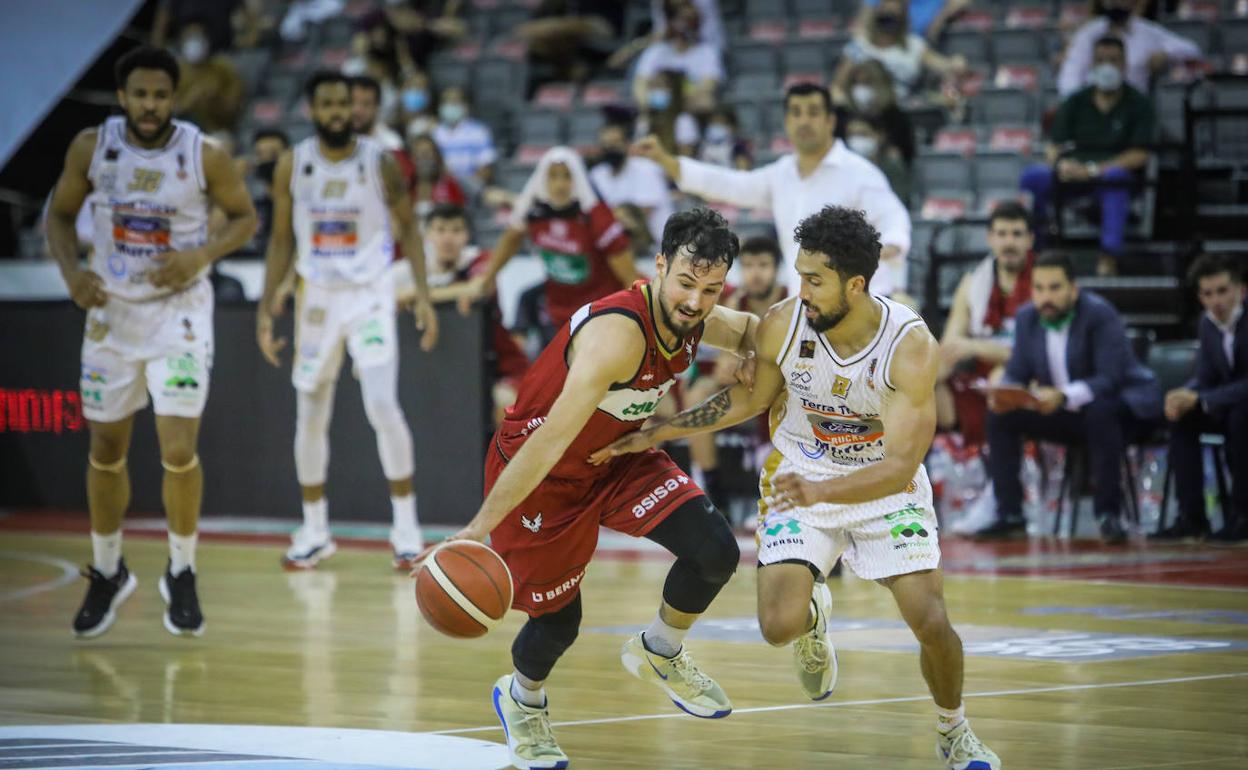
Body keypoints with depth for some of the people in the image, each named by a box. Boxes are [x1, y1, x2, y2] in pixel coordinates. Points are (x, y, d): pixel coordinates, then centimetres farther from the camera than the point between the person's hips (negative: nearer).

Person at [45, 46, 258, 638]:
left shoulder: (204, 156, -14)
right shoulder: (92, 147, -8)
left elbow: (244, 217, 0)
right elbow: (60, 214, 5)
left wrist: (202, 255, -18)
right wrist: (71, 271, -12)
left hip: (179, 312, -3)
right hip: (111, 311, 3)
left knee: (179, 450, -11)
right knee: (105, 450, 11)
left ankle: (181, 575, 10)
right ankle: (107, 574, 30)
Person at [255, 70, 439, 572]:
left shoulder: (379, 162, -7)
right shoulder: (292, 166, -1)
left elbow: (408, 230, 0)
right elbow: (282, 240, 6)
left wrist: (423, 295, -9)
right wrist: (266, 307, 1)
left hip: (370, 295, -3)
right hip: (317, 297, 3)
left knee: (383, 407, -14)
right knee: (310, 415, 7)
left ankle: (406, 526, -4)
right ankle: (314, 532, 19)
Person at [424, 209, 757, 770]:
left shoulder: (698, 321, -12)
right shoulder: (617, 332, -37)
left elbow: (750, 330, 15)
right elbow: (551, 439, -42)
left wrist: (752, 361, -8)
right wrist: (480, 527, -46)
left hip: (617, 457, 6)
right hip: (540, 472, -6)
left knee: (714, 551, -14)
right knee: (557, 619, 3)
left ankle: (658, 654, 15)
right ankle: (520, 698, 39)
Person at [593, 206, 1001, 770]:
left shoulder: (910, 345, -28)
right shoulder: (781, 325, -21)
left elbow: (902, 463, -29)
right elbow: (749, 398, 1)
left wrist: (821, 491, -45)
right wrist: (653, 436, -1)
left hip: (884, 484, -2)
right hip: (801, 477, 2)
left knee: (931, 623, -13)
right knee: (779, 626, -17)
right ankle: (813, 612, 23)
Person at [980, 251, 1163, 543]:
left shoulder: (1100, 315, -20)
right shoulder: (1027, 318, -1)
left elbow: (1110, 379, -29)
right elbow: (1016, 374, 1)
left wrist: (1064, 397, -46)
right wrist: (1002, 395, -25)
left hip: (1119, 403, -6)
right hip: (1067, 416, 6)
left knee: (1099, 412, -39)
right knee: (1000, 415, -10)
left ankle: (1108, 515, -32)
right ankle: (1009, 515, -5)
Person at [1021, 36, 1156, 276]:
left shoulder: (1137, 104, 5)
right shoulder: (1076, 102, 15)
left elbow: (1140, 154, -6)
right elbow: (1054, 146, 10)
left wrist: (1094, 170, -17)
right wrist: (1062, 164, -16)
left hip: (1112, 170, -3)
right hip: (1073, 169, 3)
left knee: (1116, 178, -40)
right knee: (1035, 175, -28)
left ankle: (1109, 256, -42)